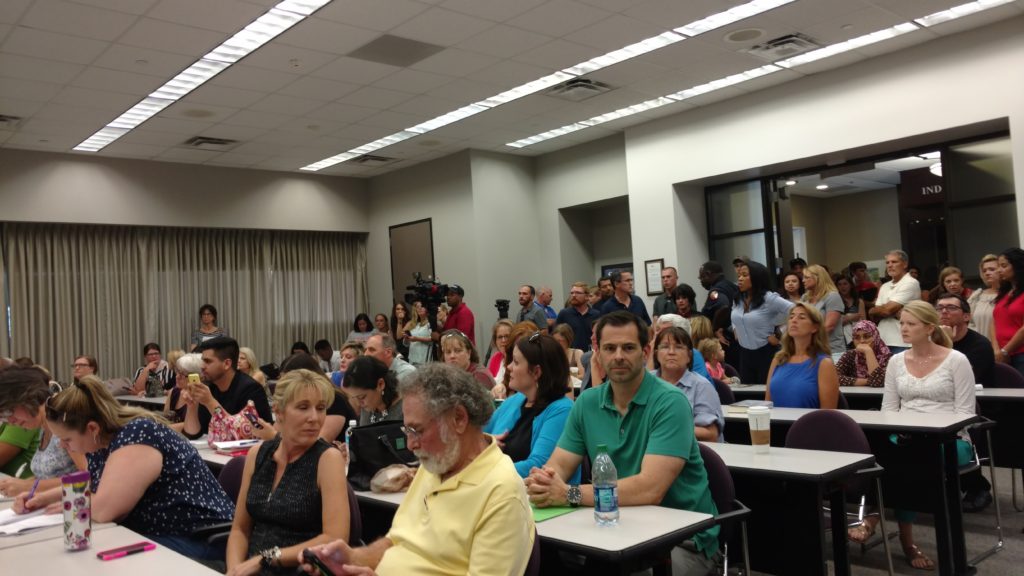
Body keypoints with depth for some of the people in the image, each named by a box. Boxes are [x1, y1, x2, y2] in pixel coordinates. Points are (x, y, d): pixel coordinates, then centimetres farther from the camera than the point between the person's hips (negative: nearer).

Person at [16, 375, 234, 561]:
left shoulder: (138, 435, -22)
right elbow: (90, 485, 28)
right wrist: (45, 497, 13)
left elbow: (103, 508, -28)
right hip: (149, 533, 9)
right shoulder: (101, 441, 6)